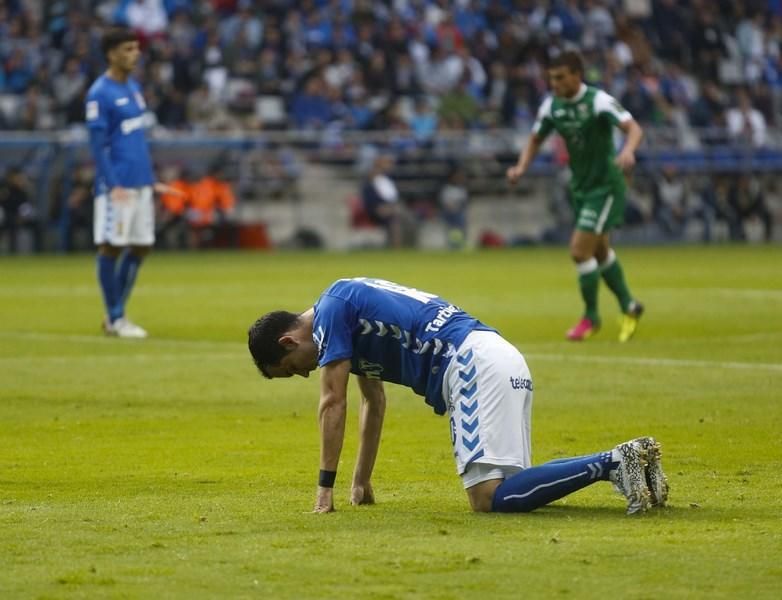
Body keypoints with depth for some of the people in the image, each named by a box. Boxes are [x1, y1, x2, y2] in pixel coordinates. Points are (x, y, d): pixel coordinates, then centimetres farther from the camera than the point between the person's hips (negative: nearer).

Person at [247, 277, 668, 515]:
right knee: (507, 484, 9)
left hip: (474, 366, -10)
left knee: (488, 497, -19)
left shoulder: (331, 311, -1)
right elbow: (374, 402, 36)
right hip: (500, 362, 10)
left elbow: (333, 403, -4)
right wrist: (362, 482, 37)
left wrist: (326, 486, 0)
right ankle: (620, 461, 3)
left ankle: (612, 463, -25)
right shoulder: (349, 311, 27)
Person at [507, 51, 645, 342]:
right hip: (580, 186, 7)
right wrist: (521, 167, -9)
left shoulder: (598, 101, -20)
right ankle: (629, 307, 37)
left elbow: (633, 127, -29)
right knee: (600, 251, 18)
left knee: (580, 250, -13)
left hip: (605, 185, -7)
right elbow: (535, 140, 10)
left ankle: (591, 316, 6)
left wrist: (627, 151, -51)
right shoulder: (551, 106, -1)